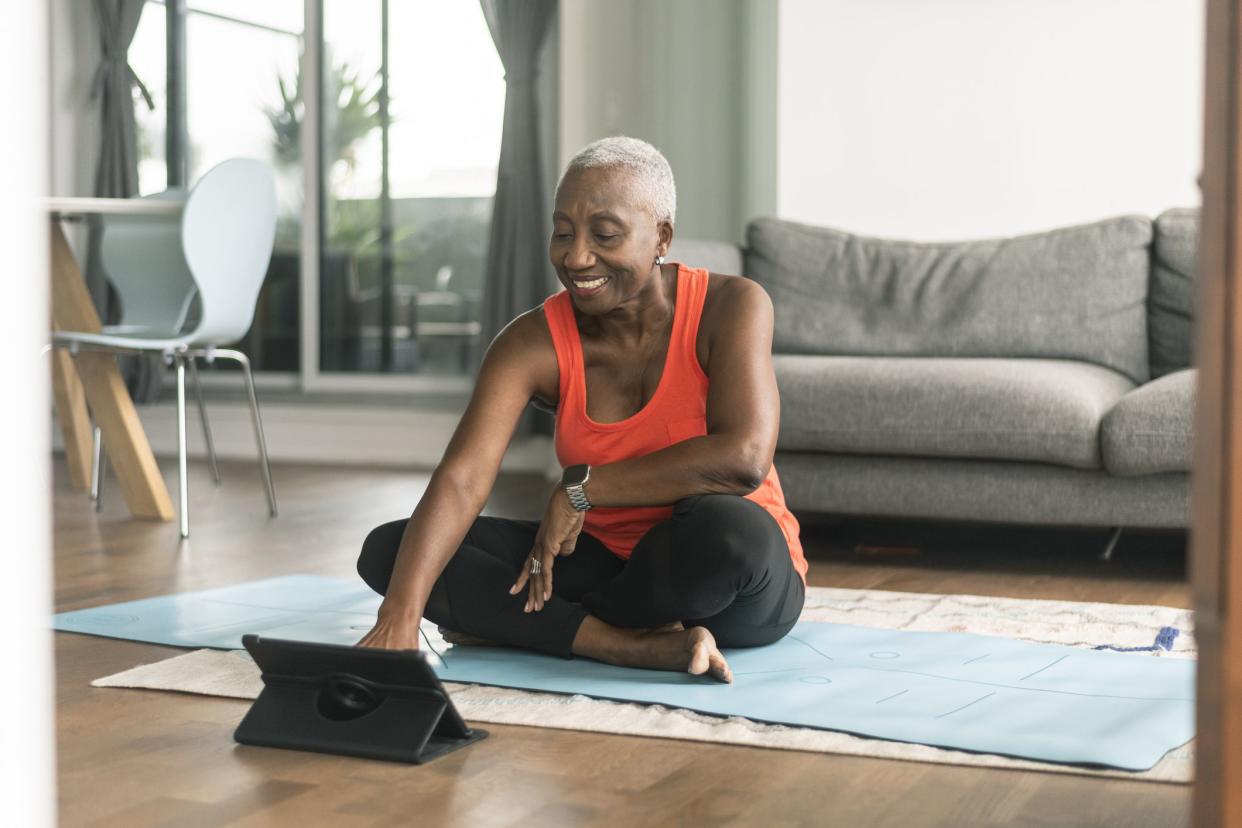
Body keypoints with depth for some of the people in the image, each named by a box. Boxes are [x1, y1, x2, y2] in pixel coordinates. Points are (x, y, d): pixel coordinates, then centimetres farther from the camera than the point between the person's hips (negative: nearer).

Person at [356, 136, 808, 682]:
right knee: (388, 551, -13)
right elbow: (459, 481, -24)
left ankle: (512, 623, -14)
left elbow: (743, 457, -31)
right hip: (608, 561, 4)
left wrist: (580, 488, -23)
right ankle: (638, 647, -25)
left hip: (733, 578, -3)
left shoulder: (730, 306, -15)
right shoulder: (533, 343, -10)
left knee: (725, 525, -40)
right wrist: (398, 620, -40)